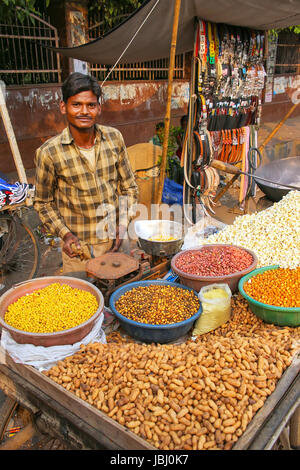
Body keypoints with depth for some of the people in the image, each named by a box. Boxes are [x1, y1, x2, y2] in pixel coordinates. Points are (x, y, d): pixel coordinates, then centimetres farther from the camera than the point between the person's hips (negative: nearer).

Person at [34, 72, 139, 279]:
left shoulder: (114, 138, -5)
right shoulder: (49, 153, -14)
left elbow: (130, 187, 5)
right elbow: (43, 203, -1)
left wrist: (123, 224, -6)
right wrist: (65, 234, -12)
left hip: (116, 241, 3)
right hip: (79, 248, -3)